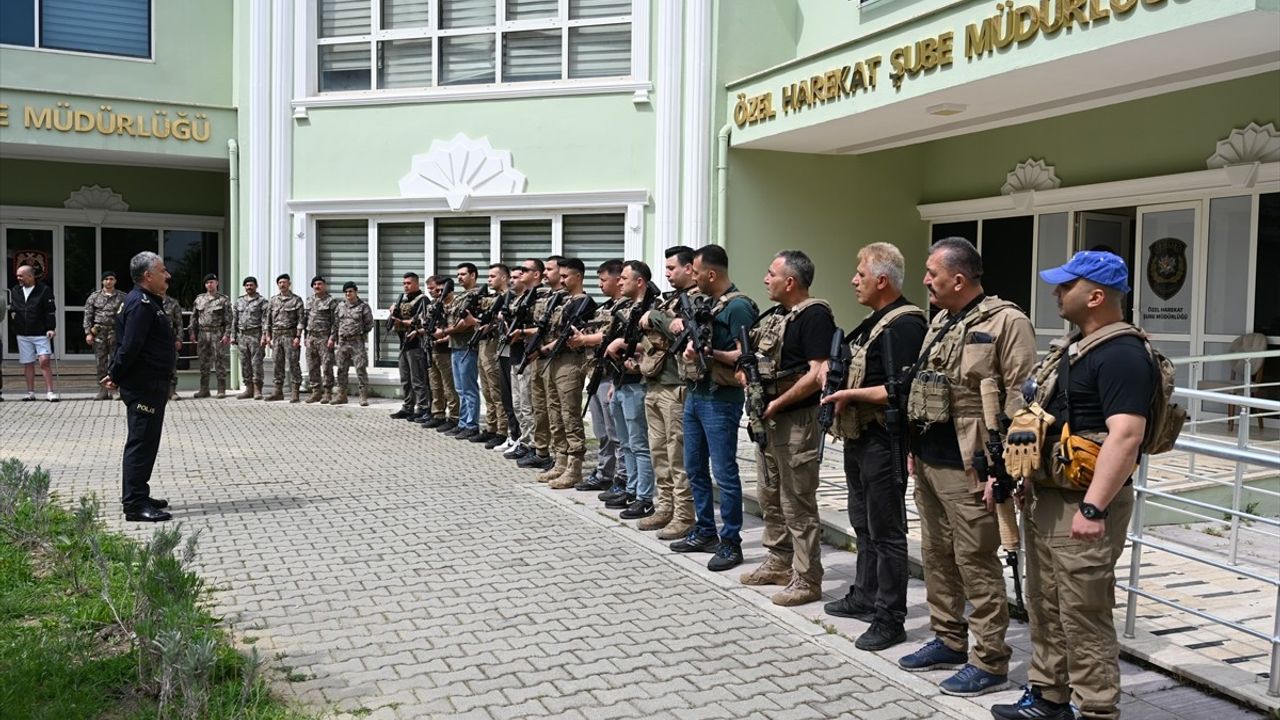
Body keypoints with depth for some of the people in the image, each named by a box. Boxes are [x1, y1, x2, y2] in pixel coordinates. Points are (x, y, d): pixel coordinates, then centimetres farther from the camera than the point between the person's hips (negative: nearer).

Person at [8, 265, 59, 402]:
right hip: (22, 334, 5)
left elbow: (51, 311, -6)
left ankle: (49, 392, -6)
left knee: (44, 361, -9)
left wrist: (51, 328, -12)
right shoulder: (15, 291, 9)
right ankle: (30, 393, 15)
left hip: (41, 333, -5)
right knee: (27, 363, 8)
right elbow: (11, 308, 23)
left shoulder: (44, 290, -5)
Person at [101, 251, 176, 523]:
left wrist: (116, 374, 15)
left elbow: (129, 346, 20)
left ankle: (138, 495, 26)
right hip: (144, 385, -11)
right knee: (141, 442, -8)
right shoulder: (141, 304, -17)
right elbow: (130, 346, -23)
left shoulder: (149, 302, 17)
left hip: (152, 385, 11)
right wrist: (116, 376, -13)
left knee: (146, 440, 17)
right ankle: (135, 504, -5)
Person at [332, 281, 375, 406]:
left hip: (357, 342, -5)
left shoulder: (363, 306, -1)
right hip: (342, 342, 5)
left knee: (361, 369, -7)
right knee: (341, 370, 9)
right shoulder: (340, 306, 12)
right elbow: (335, 324, 15)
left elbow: (369, 324, 0)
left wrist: (360, 334, -5)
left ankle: (364, 397, -5)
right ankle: (341, 396, 18)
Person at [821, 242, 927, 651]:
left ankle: (890, 619, 6)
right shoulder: (873, 322, 15)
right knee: (863, 524, 19)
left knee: (886, 532, -2)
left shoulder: (904, 325, -16)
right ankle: (865, 597, 33)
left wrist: (850, 394, -20)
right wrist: (834, 373, 10)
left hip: (883, 441, -10)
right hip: (858, 438, 10)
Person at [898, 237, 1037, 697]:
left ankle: (990, 662, 10)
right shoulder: (940, 322, 15)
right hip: (927, 461, 9)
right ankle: (949, 640, 30)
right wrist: (915, 451, 19)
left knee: (976, 562, -1)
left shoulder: (1006, 322, -13)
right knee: (936, 555, 16)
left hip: (967, 468, -9)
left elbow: (1020, 398, -17)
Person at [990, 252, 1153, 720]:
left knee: (1084, 618, -2)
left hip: (1081, 506, -10)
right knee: (1045, 608, 18)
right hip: (1046, 498, 10)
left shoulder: (1122, 354, -17)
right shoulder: (1073, 346, 15)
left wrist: (1093, 508, -30)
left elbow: (1126, 435, -26)